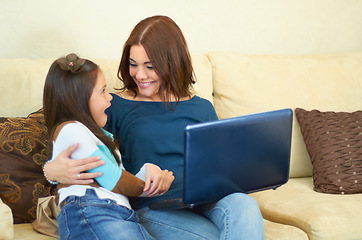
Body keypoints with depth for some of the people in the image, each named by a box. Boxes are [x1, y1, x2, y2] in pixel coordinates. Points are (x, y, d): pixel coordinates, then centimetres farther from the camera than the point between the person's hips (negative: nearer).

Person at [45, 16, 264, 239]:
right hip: (154, 208, -3)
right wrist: (53, 170, -22)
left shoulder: (202, 109, 17)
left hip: (206, 201, 4)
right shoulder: (116, 106, 9)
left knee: (243, 205, -32)